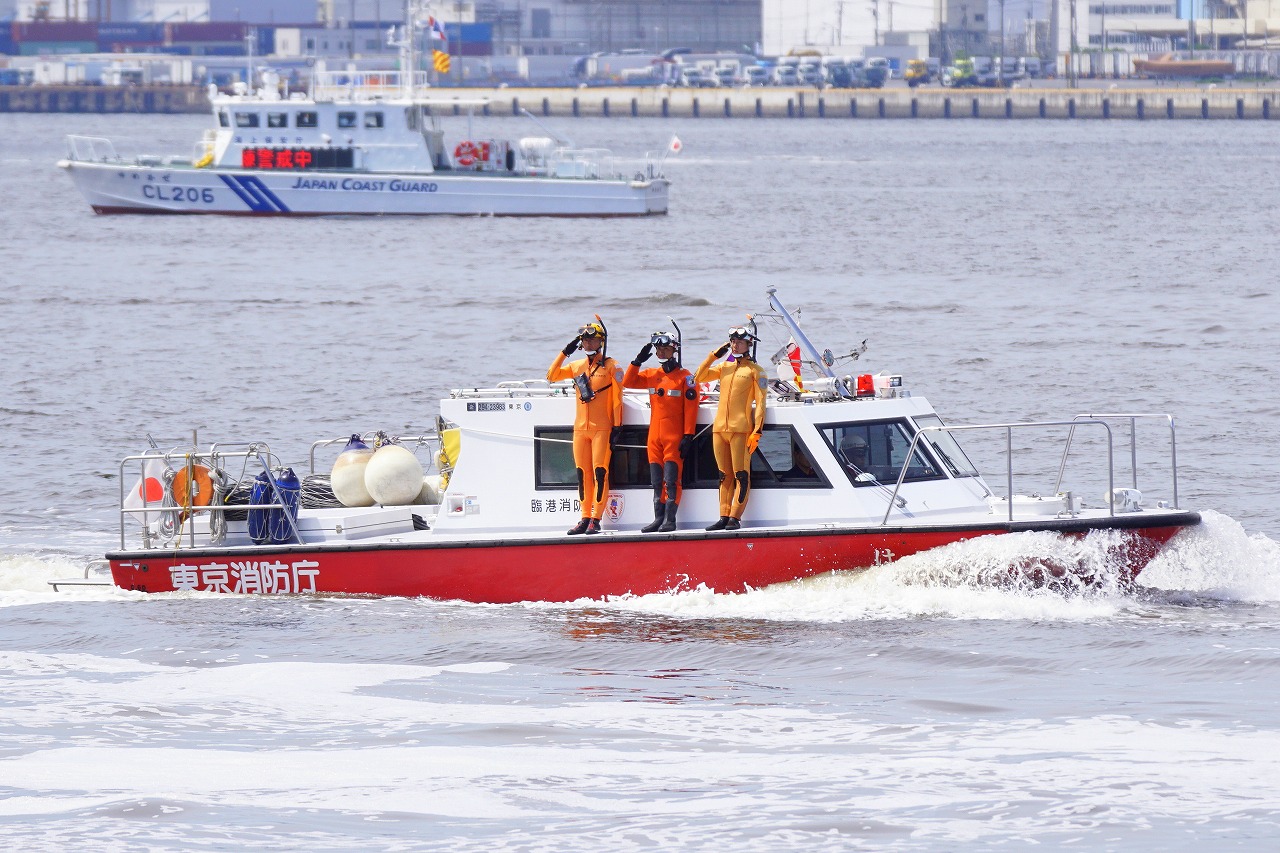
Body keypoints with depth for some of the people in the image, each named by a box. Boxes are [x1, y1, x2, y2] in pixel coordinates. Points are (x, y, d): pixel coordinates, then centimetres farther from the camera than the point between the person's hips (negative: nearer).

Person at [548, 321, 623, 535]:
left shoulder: (610, 366, -1)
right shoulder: (576, 366, 14)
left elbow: (617, 399, -3)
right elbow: (551, 376, 7)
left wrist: (617, 427, -9)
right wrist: (564, 353, 1)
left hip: (602, 429, -5)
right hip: (580, 428, 5)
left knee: (600, 473, -8)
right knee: (583, 473, 5)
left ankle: (596, 520, -7)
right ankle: (585, 519, 10)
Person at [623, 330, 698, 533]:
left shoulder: (684, 377, -5)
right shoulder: (651, 375, 12)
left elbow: (690, 408, -7)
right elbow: (628, 382, 10)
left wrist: (688, 436, -13)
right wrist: (638, 361, 0)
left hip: (674, 438, -6)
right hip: (654, 436, 6)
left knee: (671, 480, -8)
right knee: (657, 481, 8)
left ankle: (670, 520, -6)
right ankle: (658, 518, 12)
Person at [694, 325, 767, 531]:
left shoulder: (754, 370, 1)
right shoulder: (724, 367, 17)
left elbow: (760, 403, -4)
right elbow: (699, 377, 13)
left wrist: (757, 431, -12)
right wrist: (713, 356, 6)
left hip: (741, 429, -6)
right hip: (719, 428, 6)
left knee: (741, 475, -6)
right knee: (725, 475, 8)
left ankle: (735, 518, -7)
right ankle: (724, 517, 10)